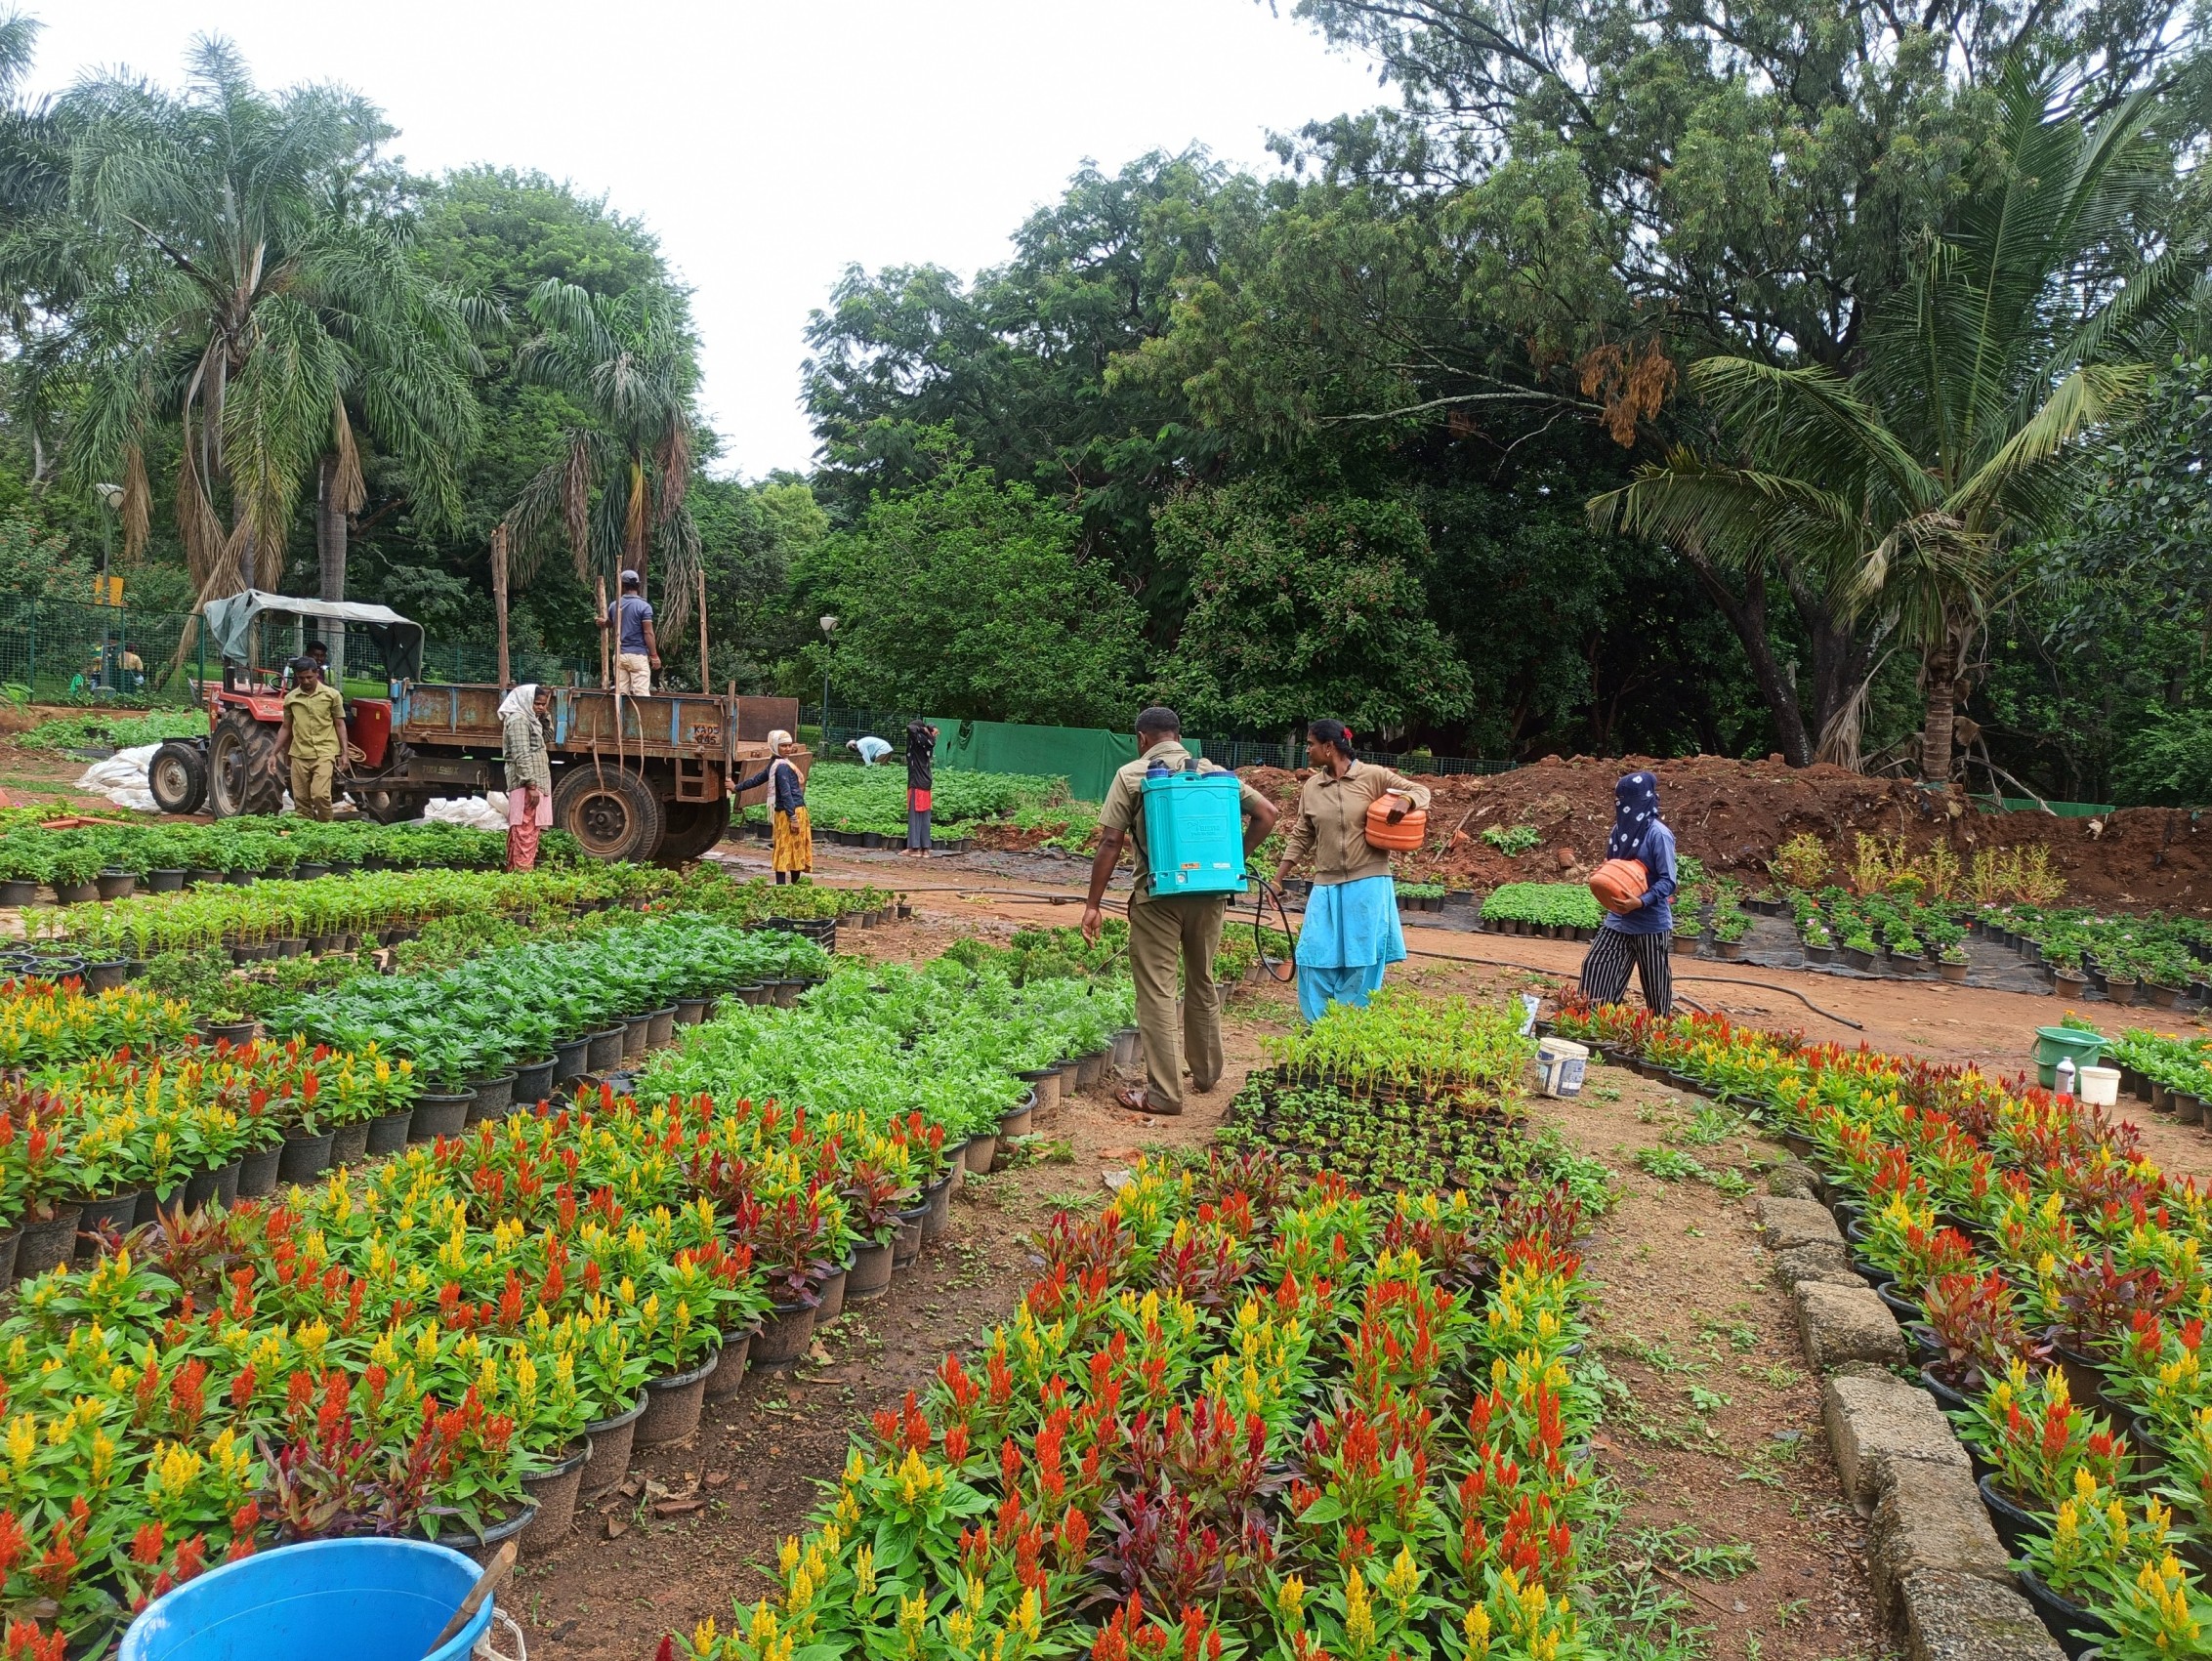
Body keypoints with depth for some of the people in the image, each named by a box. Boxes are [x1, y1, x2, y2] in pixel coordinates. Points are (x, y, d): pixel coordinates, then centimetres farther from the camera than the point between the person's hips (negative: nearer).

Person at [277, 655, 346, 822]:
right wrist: (274, 753, 12)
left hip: (324, 753, -3)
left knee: (320, 794, -19)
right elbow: (286, 728, 17)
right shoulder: (290, 698, 8)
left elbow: (340, 725, 4)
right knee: (300, 800, 4)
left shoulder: (331, 695, 1)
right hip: (299, 755, 3)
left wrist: (344, 752, -3)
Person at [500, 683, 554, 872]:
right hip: (526, 785, -10)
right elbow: (522, 756, -20)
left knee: (519, 831, 13)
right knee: (526, 831, -12)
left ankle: (513, 869, 18)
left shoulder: (529, 719, 17)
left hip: (533, 783, 10)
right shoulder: (518, 720, -13)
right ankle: (523, 870, -13)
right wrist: (531, 785, -24)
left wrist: (546, 715, 16)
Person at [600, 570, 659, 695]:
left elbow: (609, 624, 31)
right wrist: (654, 656, -5)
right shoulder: (644, 606, -7)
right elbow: (648, 633, -12)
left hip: (619, 655, 5)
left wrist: (603, 623, 56)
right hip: (638, 655, -5)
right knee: (641, 693, -9)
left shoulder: (614, 606, 10)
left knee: (621, 693, 5)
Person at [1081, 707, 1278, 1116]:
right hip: (1210, 893, 4)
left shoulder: (1131, 774, -1)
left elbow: (1110, 843, -7)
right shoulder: (1213, 772, 10)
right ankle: (1206, 1072, 33)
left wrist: (1093, 904, -4)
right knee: (1202, 984, 21)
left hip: (1157, 895, -4)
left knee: (1156, 992, 2)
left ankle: (1163, 1092, 3)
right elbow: (1266, 813, 5)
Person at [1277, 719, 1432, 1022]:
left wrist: (1406, 800, -19)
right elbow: (1300, 838, 12)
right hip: (1327, 887, 3)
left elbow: (1421, 790, 4)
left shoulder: (1373, 776, -3)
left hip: (1367, 885, -3)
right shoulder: (1311, 787, 7)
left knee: (1362, 962, 4)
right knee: (1315, 959, 0)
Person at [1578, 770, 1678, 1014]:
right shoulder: (1620, 829, 6)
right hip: (1618, 919, 7)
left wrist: (1641, 902, -30)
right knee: (1595, 969, 1)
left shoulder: (1658, 834, -15)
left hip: (1651, 924, -7)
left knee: (1655, 985, 6)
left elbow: (1668, 881, -17)